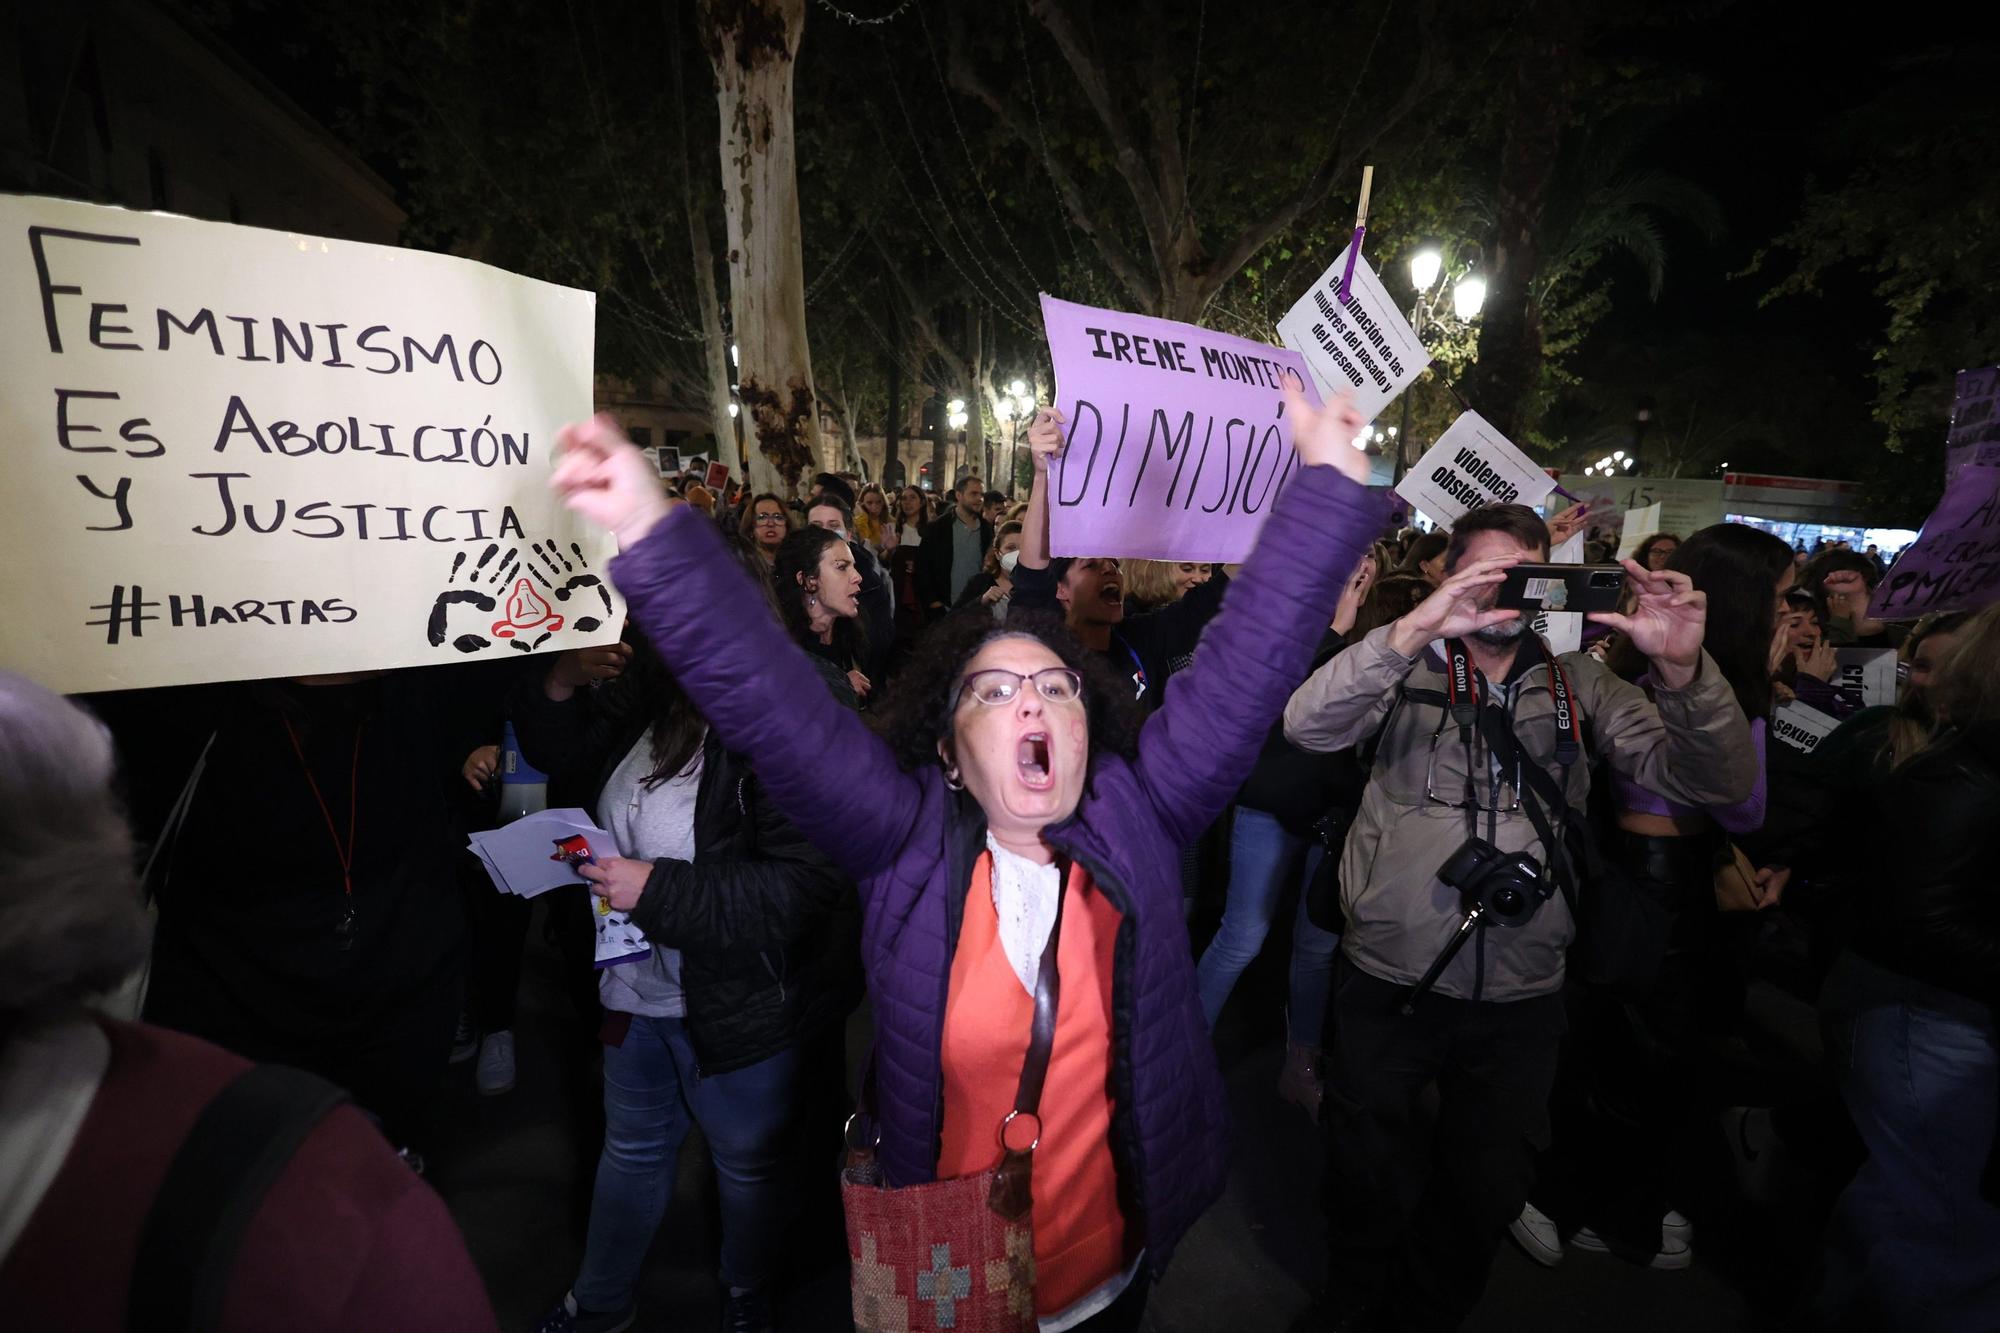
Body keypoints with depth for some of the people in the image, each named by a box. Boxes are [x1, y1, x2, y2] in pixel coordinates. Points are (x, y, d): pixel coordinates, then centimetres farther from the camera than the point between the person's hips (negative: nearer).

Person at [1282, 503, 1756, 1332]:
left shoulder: (1578, 684, 3)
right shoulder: (1410, 667, -5)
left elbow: (1715, 783, -6)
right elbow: (1307, 726, -23)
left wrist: (1684, 668, -23)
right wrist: (1416, 628, -34)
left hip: (1521, 996, 3)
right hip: (1388, 983, -2)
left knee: (1488, 1191, 20)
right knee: (1367, 1177, 16)